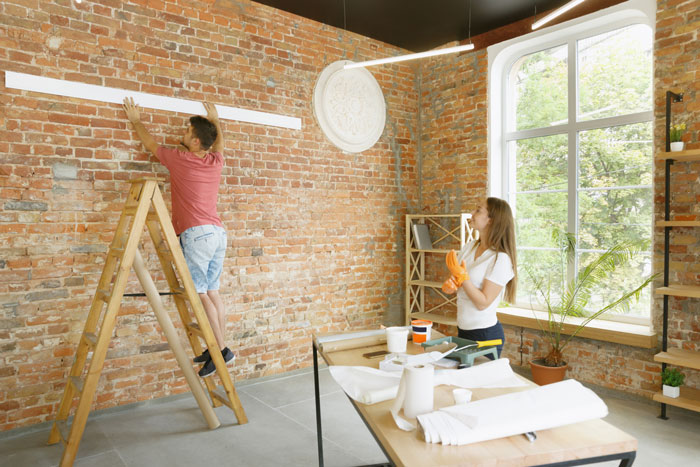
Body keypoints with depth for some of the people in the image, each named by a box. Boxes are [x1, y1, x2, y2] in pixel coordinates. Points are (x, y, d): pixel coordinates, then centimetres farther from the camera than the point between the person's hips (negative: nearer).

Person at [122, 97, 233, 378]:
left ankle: (221, 349, -4)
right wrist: (215, 120, 52)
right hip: (218, 232, 7)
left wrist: (136, 120, 33)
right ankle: (217, 349, 14)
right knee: (212, 292, 10)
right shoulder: (216, 162, 11)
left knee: (200, 294, -4)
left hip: (196, 233, -7)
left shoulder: (179, 159, -2)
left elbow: (150, 144, 17)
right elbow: (219, 141, 36)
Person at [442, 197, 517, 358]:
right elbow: (456, 280, 11)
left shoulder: (501, 259, -18)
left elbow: (483, 303, -19)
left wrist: (463, 277, -27)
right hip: (463, 329, 7)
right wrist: (450, 285, -10)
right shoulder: (469, 247, 2)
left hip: (486, 334, -7)